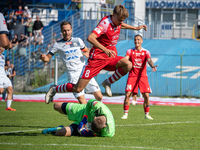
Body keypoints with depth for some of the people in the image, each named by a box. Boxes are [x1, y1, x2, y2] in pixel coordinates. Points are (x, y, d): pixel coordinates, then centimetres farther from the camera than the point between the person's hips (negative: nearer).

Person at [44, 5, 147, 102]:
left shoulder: (117, 22, 3)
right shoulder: (105, 23, -21)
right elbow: (90, 38, -35)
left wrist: (135, 28, 37)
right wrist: (105, 49, -44)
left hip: (110, 58, 7)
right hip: (97, 57, -7)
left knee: (128, 65, -24)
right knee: (78, 89, -8)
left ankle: (108, 83, -1)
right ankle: (54, 90, 19)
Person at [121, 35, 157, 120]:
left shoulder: (146, 52, 3)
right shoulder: (130, 51, 4)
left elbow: (149, 60, -14)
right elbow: (125, 59, -12)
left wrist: (152, 66, -36)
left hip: (142, 76, 0)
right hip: (132, 76, 0)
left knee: (146, 95, -7)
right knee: (128, 94, -11)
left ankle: (147, 114, 6)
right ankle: (125, 114, -2)